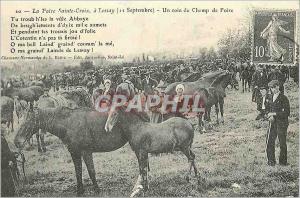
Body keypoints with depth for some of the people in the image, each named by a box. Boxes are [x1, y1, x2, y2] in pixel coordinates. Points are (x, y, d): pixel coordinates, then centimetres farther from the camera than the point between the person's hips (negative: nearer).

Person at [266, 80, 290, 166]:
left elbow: (286, 113, -14)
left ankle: (283, 161, 14)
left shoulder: (284, 98, -11)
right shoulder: (272, 97, 12)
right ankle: (271, 160, 13)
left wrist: (274, 114, -18)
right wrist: (270, 116, 1)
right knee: (269, 141, 2)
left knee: (282, 143, 2)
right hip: (273, 123, 6)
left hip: (281, 124, -6)